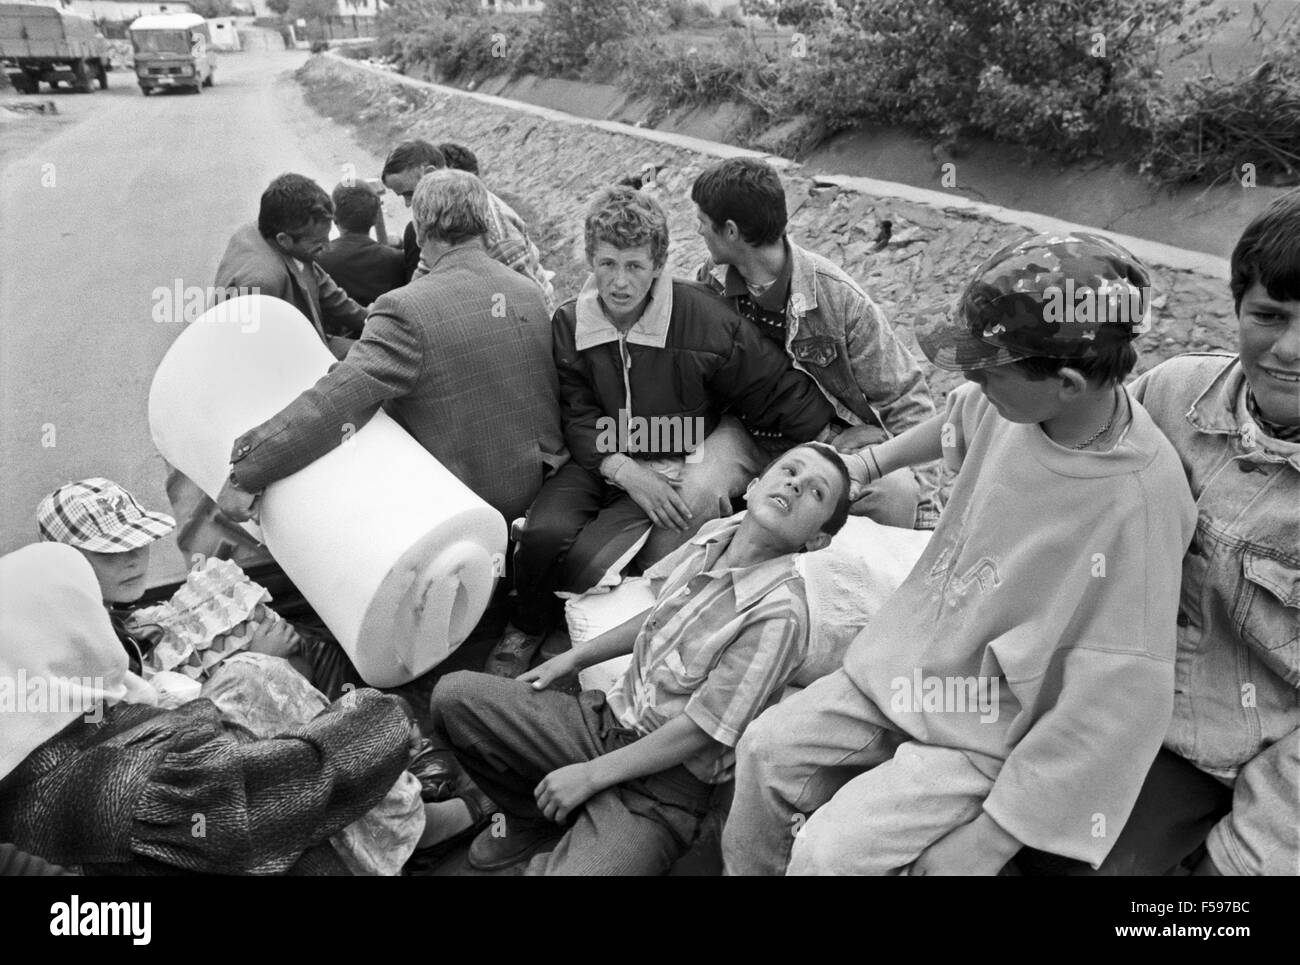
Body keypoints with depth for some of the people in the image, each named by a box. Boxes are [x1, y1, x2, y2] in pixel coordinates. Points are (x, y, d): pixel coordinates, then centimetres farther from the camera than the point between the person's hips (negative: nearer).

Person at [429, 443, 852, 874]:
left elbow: (703, 730, -20)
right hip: (606, 721, 7)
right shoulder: (716, 534, -2)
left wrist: (589, 775, -14)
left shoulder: (780, 613, -23)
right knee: (453, 695, -4)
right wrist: (572, 658, 14)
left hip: (665, 783, -6)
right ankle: (530, 818, 17)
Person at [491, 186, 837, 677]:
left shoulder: (704, 319, -16)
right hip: (601, 462, 3)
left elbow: (777, 391, -9)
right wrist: (623, 471, -19)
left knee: (589, 563, -24)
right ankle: (526, 627, 12)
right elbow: (578, 417, -2)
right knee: (545, 533, -22)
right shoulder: (570, 323, -4)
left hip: (675, 465, -3)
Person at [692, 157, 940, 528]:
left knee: (897, 493, -29)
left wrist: (926, 507, -14)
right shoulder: (709, 282, -6)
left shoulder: (837, 296, -17)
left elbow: (905, 398, -10)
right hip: (748, 439, 3)